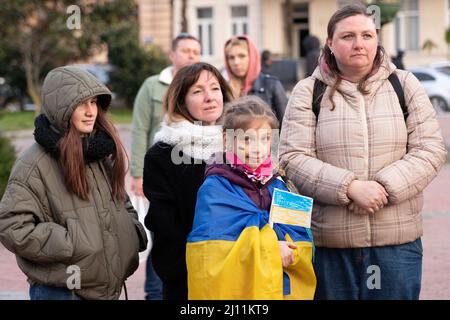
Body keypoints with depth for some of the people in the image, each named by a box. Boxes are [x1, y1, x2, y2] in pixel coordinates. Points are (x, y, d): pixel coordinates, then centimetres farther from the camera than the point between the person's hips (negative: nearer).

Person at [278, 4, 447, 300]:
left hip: (398, 241, 1)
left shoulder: (405, 85, 6)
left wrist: (386, 186, -15)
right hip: (329, 242, -1)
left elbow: (431, 149, 1)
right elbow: (293, 158, -5)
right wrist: (350, 187, -18)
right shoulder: (308, 92, 2)